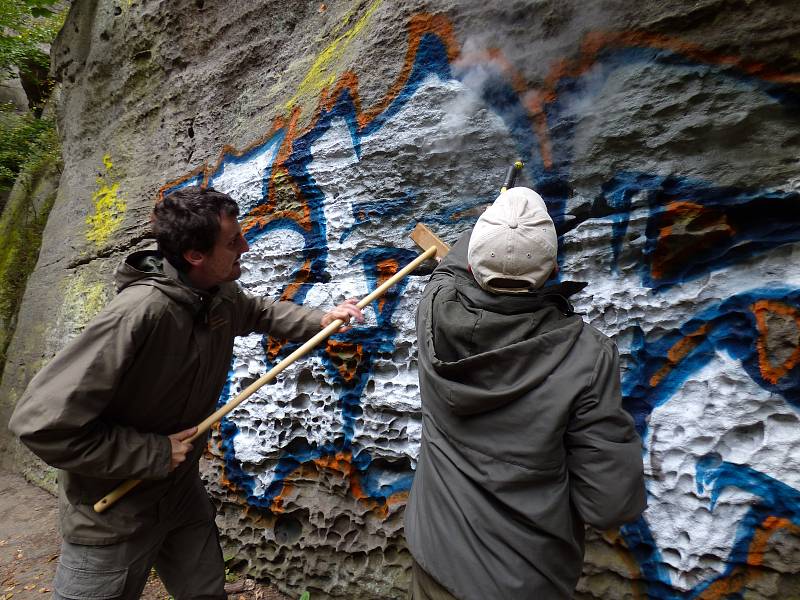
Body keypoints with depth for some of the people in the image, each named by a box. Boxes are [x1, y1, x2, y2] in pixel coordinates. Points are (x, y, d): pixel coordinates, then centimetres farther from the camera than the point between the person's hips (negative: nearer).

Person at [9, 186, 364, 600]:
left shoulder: (224, 296, -9)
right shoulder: (139, 312, -34)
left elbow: (262, 312, 15)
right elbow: (40, 422, -30)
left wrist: (320, 320, 3)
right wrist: (155, 454, -23)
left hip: (183, 490, 7)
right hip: (112, 514, -6)